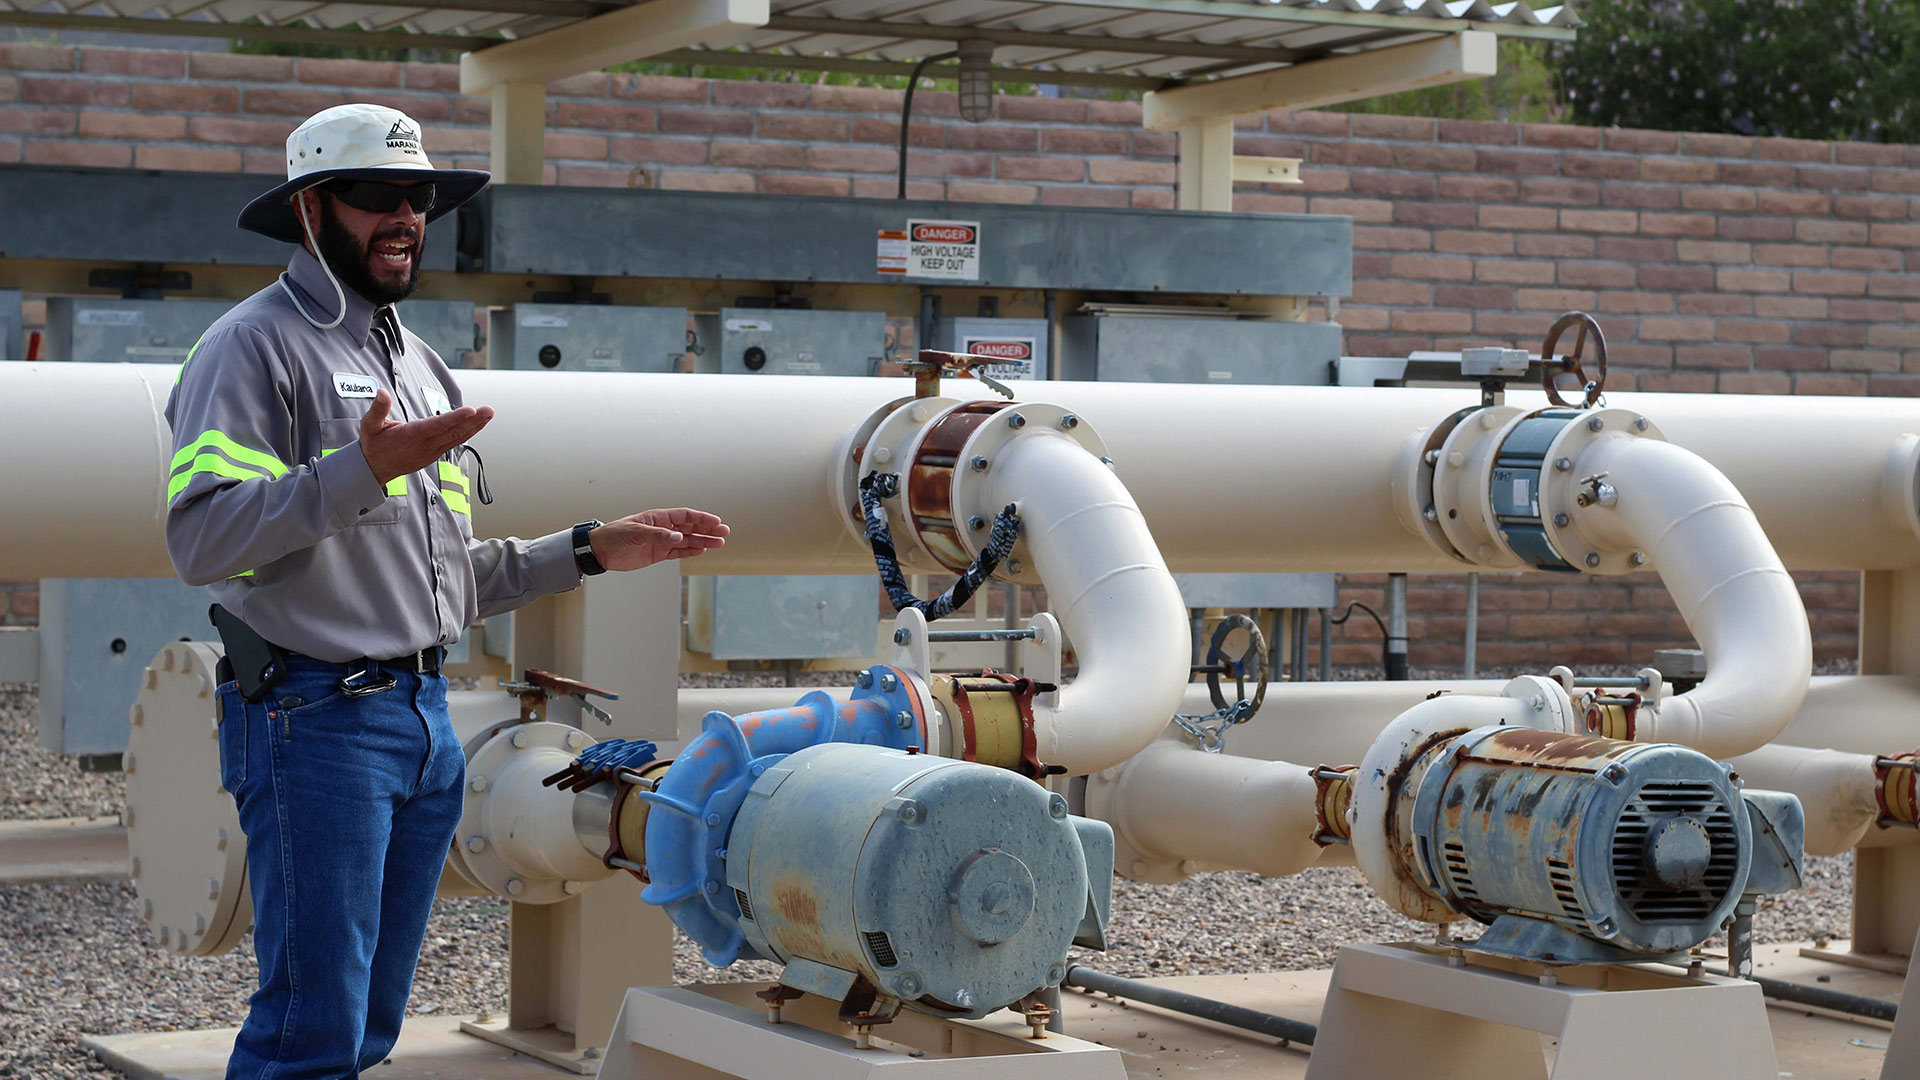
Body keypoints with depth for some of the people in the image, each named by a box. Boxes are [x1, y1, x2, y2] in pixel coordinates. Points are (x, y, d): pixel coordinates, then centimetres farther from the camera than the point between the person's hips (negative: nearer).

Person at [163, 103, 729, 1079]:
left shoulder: (423, 366, 21)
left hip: (426, 718, 8)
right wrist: (360, 470, -28)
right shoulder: (258, 344, -6)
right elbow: (199, 539, -20)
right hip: (318, 720, -8)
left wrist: (590, 551, 19)